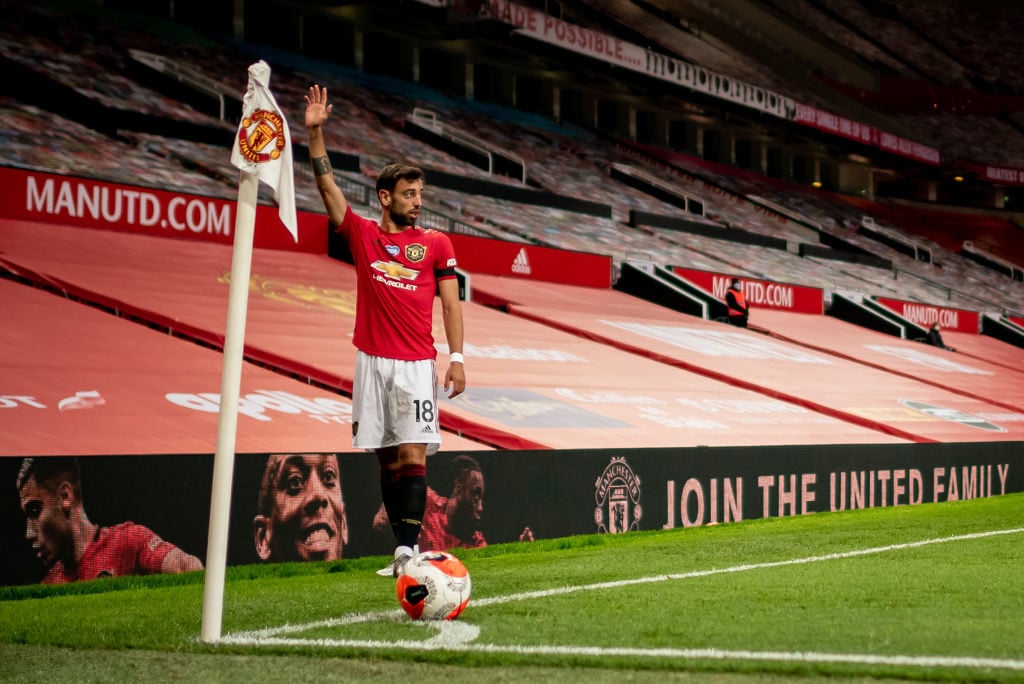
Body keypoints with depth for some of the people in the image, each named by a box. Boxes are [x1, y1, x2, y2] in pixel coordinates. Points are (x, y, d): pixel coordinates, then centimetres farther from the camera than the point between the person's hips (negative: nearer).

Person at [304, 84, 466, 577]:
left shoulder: (435, 244, 6)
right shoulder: (362, 234, 8)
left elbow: (450, 304, 5)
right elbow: (327, 185, 3)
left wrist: (457, 358, -3)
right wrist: (314, 132, -7)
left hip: (416, 363, -2)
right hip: (371, 360, 2)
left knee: (412, 454, -10)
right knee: (387, 457, 5)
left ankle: (407, 549, -14)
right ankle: (401, 550, 10)